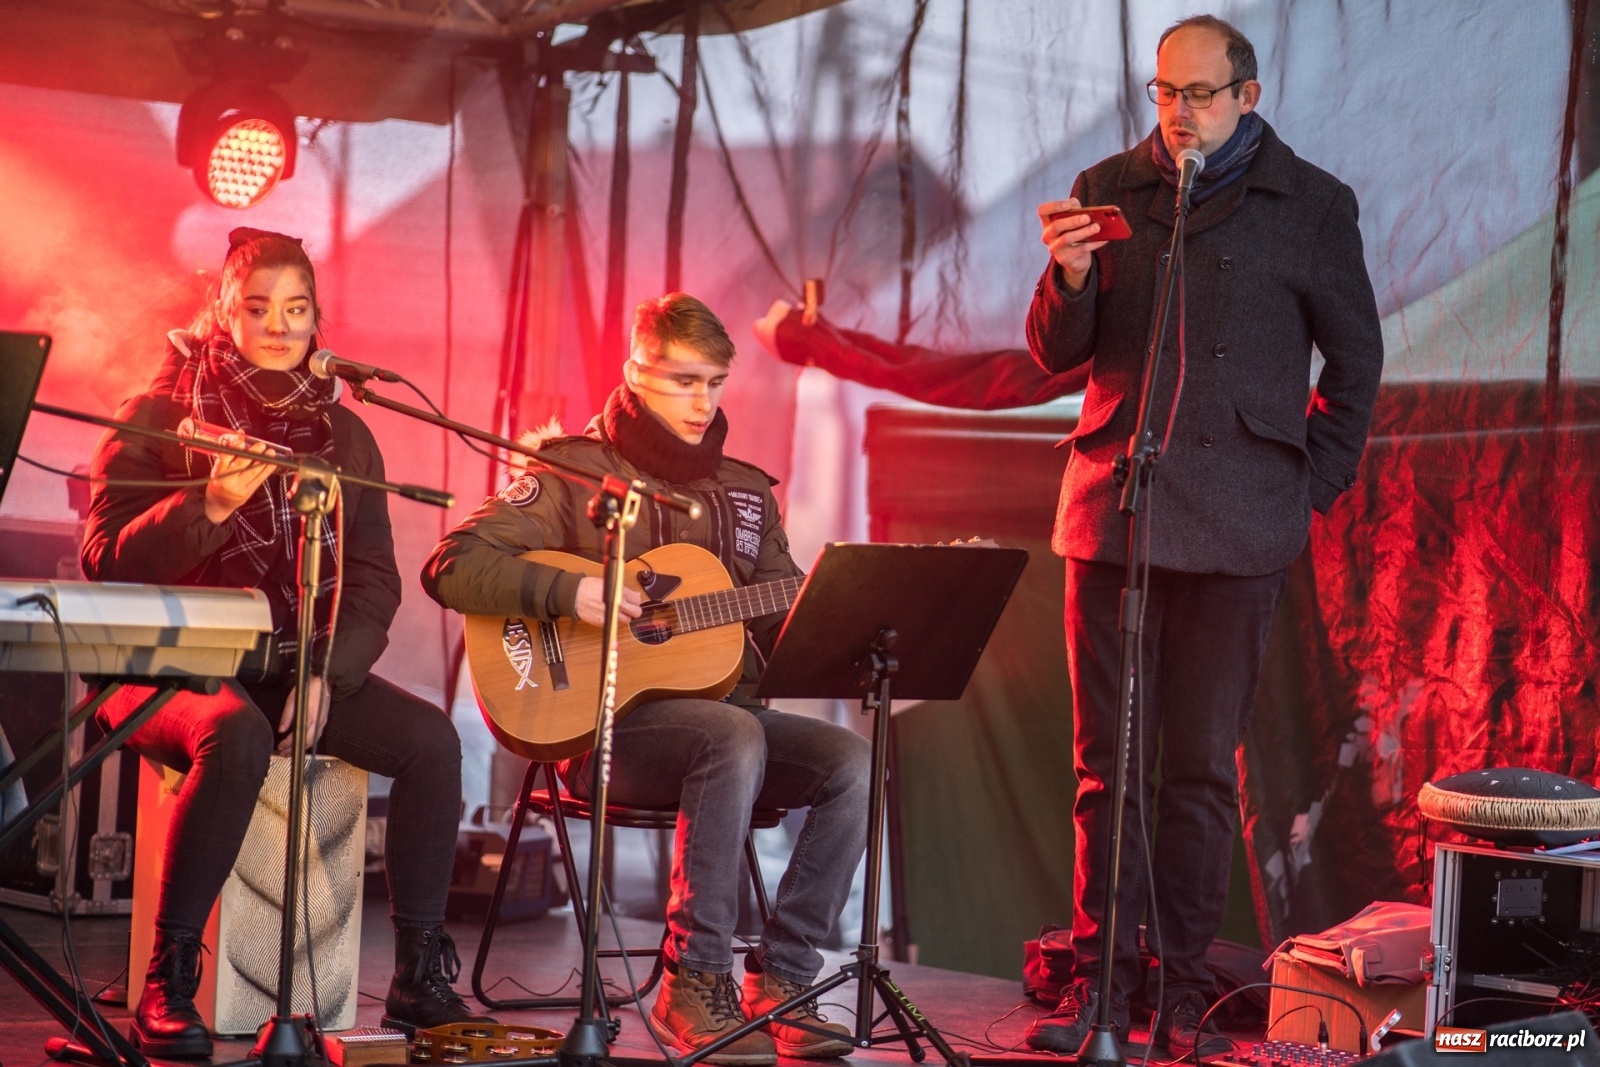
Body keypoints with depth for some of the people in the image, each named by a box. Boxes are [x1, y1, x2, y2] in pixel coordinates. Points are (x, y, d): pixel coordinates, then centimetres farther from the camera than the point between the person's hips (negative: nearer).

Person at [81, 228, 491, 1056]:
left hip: (302, 667, 4)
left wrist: (328, 671, -11)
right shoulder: (158, 415, -2)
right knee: (235, 732, -38)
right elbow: (105, 564, -10)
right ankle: (165, 988, -30)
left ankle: (419, 980, -10)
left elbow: (374, 579, 6)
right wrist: (208, 507, -25)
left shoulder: (343, 434, 10)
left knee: (431, 738, -19)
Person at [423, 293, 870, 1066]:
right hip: (605, 724, -6)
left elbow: (787, 623, 13)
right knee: (734, 737, -35)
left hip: (727, 713, 6)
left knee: (852, 762, -20)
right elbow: (450, 568, -10)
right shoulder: (576, 472, -1)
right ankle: (695, 985, -28)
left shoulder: (745, 491, 16)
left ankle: (780, 980, -15)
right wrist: (567, 592, -23)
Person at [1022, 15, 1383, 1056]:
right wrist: (1069, 278, -11)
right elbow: (1060, 353, 9)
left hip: (1237, 527, -2)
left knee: (1202, 766, 2)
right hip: (1113, 508, 2)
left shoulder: (1313, 205, 4)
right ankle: (1099, 973, 10)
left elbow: (1356, 356, 10)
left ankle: (1184, 984, 10)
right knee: (1108, 761, 3)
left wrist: (1317, 485, 3)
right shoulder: (1109, 190, 9)